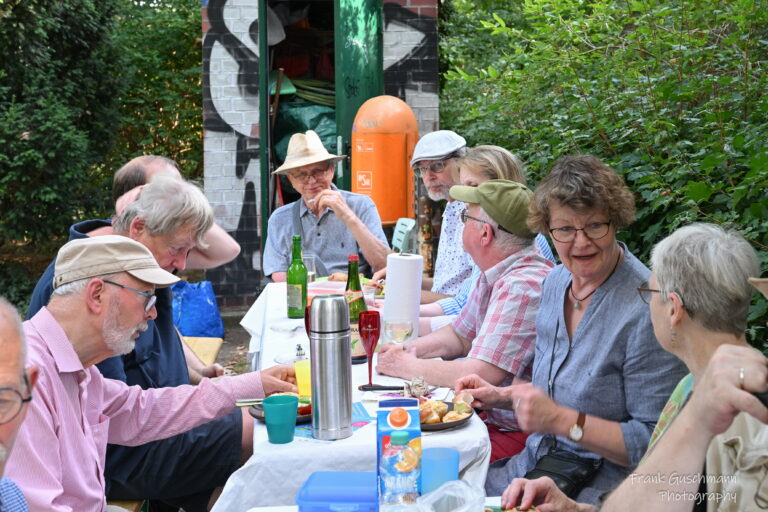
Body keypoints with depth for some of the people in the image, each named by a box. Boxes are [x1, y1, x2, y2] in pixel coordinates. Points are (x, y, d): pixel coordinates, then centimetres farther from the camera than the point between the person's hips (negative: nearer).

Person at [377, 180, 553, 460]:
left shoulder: (523, 287, -24)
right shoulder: (494, 274, 8)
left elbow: (480, 375, -29)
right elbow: (459, 336, 21)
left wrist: (407, 366, -13)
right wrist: (408, 350, 2)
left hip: (518, 435, -9)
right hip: (487, 415, 9)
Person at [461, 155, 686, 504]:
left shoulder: (646, 309, -21)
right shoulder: (556, 282, 4)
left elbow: (656, 444, -21)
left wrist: (561, 419, -25)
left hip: (600, 485, -7)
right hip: (534, 462, 7)